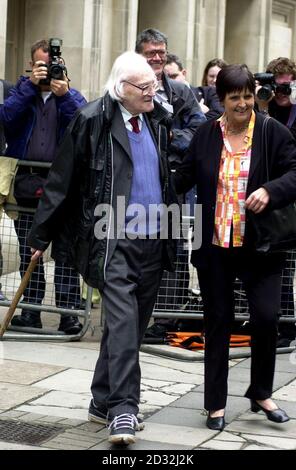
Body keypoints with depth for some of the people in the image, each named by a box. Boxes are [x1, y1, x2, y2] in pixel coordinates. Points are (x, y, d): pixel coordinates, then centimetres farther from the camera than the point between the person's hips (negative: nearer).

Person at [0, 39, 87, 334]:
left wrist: (64, 96, -20)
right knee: (29, 251, 7)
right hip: (26, 181, 1)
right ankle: (30, 311, 13)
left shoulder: (72, 96, 9)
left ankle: (69, 311, -1)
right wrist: (31, 85, -15)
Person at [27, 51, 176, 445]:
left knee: (133, 325, 11)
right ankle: (123, 409, -12)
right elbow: (62, 181, -5)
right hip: (114, 241, -6)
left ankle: (104, 402, 23)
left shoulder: (158, 121, 10)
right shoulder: (93, 121, -7)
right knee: (123, 323, -14)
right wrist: (41, 234, -2)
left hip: (153, 241, 6)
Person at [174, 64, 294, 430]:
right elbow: (184, 177, 8)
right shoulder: (205, 135, 4)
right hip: (214, 246, 2)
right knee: (217, 322, 8)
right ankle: (216, 403, 19)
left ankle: (261, 393, 18)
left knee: (266, 317, -6)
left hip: (260, 246, -2)